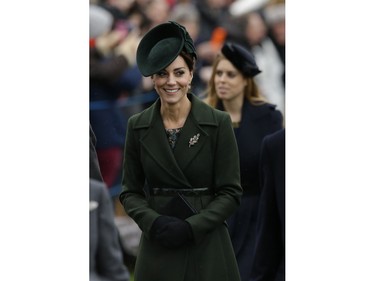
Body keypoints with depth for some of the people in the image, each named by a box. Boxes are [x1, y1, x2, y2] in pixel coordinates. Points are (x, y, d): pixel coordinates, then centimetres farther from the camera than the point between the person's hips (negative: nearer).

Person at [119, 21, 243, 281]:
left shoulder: (219, 123, -4)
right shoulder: (138, 126, 3)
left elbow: (231, 192, -4)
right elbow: (130, 191, 7)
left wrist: (191, 227, -16)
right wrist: (154, 222, -12)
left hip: (207, 248, -2)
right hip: (157, 248, 2)